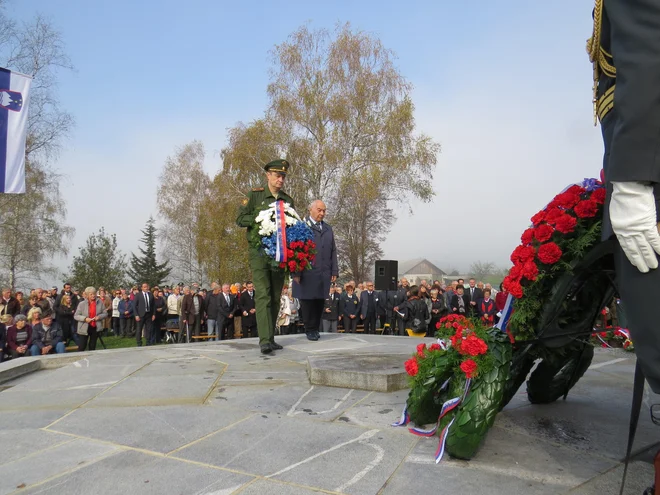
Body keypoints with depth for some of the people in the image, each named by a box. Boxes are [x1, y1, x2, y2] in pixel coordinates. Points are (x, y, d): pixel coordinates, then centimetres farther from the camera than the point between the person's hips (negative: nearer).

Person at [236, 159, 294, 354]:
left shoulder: (288, 200, 13)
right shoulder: (255, 195, 2)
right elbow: (240, 219, -3)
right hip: (259, 252, -4)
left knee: (275, 297, 7)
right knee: (263, 294, -13)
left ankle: (271, 338, 15)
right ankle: (264, 340, -14)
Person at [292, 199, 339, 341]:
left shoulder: (328, 229, 18)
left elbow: (333, 251, 17)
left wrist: (334, 271, 10)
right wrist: (296, 272, -11)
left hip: (324, 274, 5)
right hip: (307, 274, -5)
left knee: (320, 302, 7)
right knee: (307, 301, 1)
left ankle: (316, 329, 19)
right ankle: (310, 330, 13)